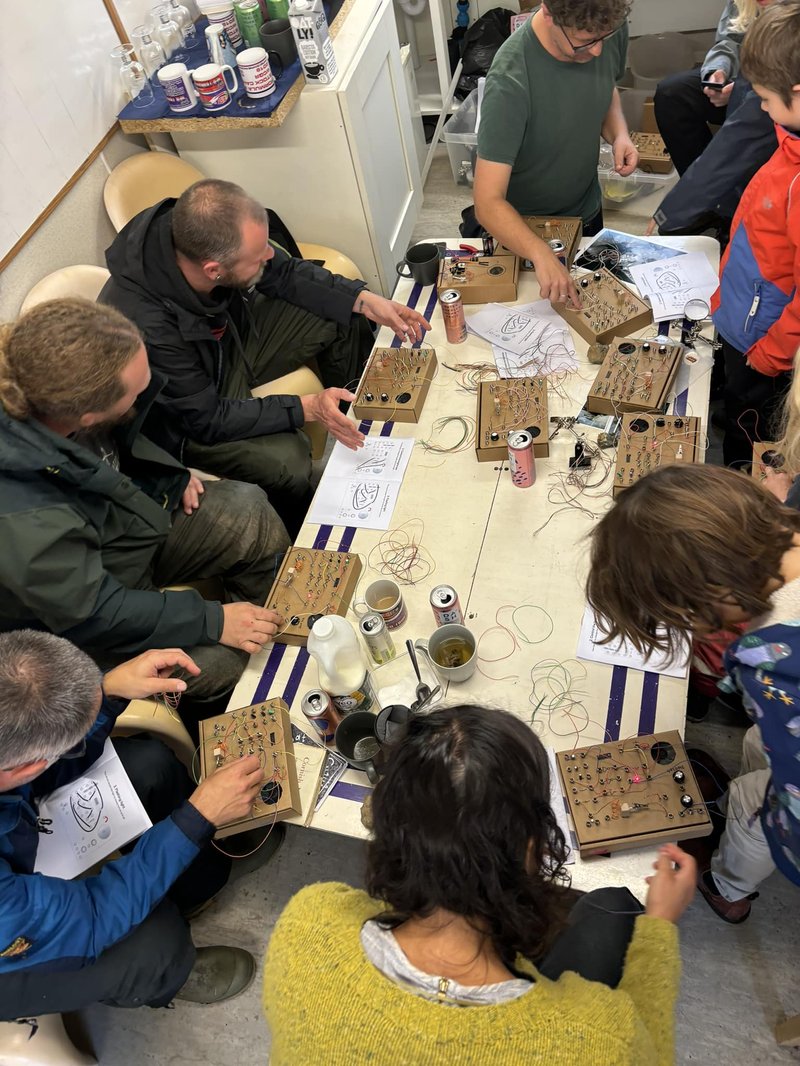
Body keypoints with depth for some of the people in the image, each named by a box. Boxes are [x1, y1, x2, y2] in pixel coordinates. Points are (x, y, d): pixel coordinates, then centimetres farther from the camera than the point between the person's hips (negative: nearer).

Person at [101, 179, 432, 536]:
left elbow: (284, 273, -5)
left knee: (343, 318, 1)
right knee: (286, 459, -32)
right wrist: (307, 408, -33)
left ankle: (365, 430, 22)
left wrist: (366, 301, -14)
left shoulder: (204, 235, -23)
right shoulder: (145, 323, -40)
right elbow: (207, 420, -29)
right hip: (186, 423, -7)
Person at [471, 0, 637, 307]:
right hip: (521, 225, -5)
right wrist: (541, 254, -54)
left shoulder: (610, 28, -17)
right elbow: (488, 202, -39)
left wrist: (619, 134, -15)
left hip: (587, 210, 6)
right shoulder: (510, 82, -35)